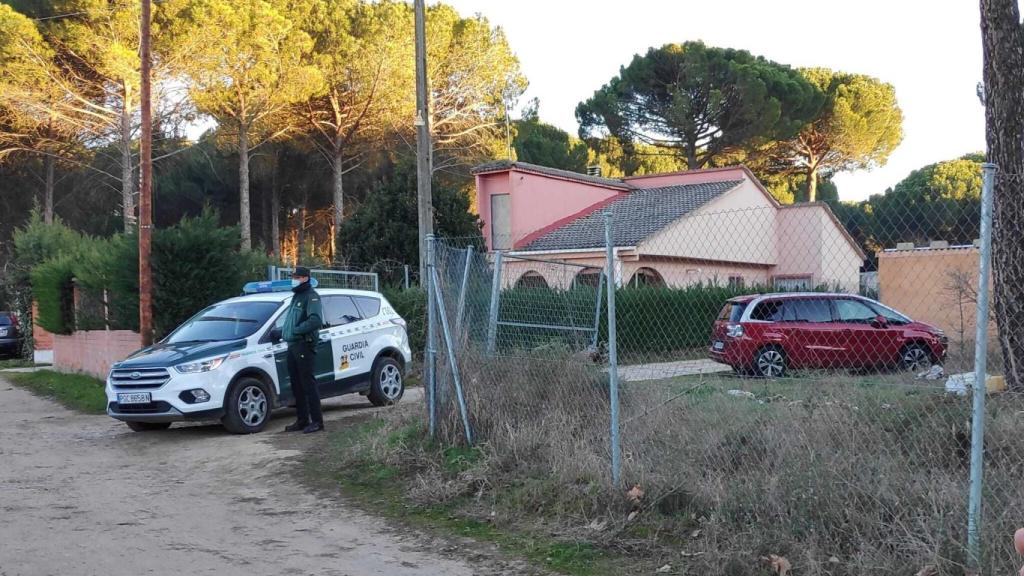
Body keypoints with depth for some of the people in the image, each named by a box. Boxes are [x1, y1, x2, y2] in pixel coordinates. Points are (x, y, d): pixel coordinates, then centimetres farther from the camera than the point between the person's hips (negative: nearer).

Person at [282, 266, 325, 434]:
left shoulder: (311, 296, -9)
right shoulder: (296, 297, 22)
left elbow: (316, 320, -22)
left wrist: (297, 330, -20)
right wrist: (284, 331, 12)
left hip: (304, 345, -10)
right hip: (293, 345, 10)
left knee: (308, 383, -9)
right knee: (296, 385, 11)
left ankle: (317, 421, -5)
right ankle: (302, 420, 18)